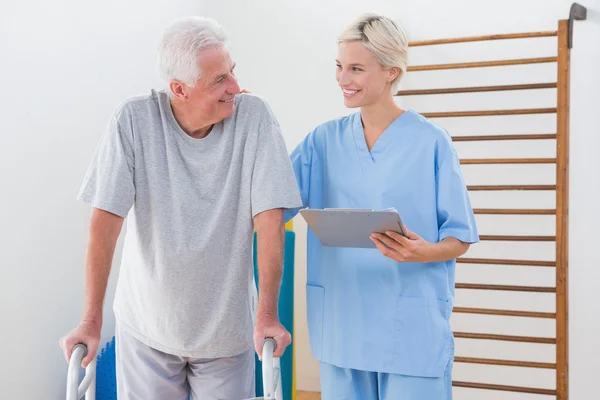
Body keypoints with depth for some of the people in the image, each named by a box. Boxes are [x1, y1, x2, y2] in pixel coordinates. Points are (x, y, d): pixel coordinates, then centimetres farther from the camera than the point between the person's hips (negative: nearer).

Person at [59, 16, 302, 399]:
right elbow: (107, 219, -15)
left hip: (227, 327, 0)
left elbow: (269, 218, -16)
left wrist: (267, 314, -21)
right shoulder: (135, 120, -14)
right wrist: (92, 321, -18)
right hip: (147, 325, 0)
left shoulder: (255, 116, -13)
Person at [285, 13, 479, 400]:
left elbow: (460, 239, -2)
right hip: (341, 326, 4)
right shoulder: (324, 140, 6)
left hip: (412, 329, -3)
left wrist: (423, 252, -24)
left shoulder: (431, 142, -6)